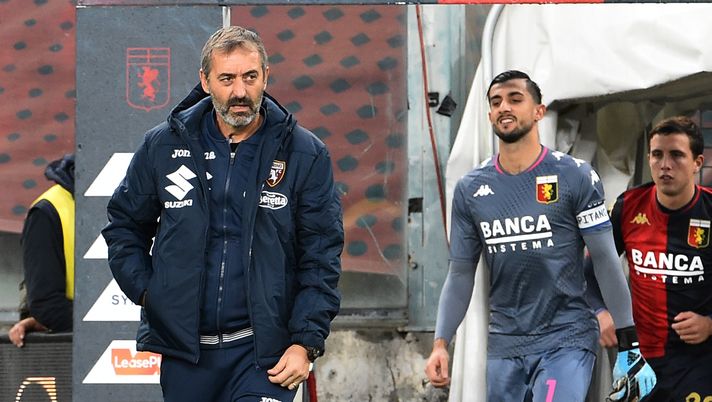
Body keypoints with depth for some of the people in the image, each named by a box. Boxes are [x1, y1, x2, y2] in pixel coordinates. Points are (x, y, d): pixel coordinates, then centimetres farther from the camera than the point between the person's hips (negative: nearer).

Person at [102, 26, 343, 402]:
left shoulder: (305, 154, -1)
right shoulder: (164, 145, 4)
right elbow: (124, 225, 16)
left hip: (263, 351, -2)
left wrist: (305, 342, -9)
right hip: (182, 345, 3)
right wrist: (145, 290, 2)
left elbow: (322, 258, -1)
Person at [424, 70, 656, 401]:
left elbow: (605, 261, -2)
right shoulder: (470, 189, 7)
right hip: (504, 345, 4)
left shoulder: (574, 176, -3)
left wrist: (629, 347, -4)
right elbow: (460, 274, 11)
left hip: (566, 340, -4)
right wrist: (440, 343, 0)